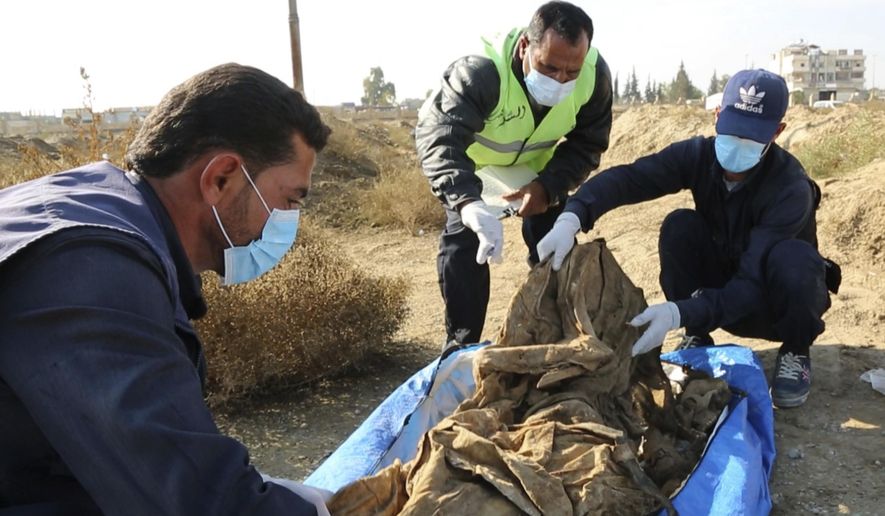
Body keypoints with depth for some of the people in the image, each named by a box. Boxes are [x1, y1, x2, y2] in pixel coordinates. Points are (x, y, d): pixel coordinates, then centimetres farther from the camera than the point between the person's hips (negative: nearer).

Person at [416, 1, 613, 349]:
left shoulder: (594, 75, -28)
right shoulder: (481, 71, -42)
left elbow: (587, 145, -15)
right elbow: (437, 136, -55)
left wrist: (549, 186, -33)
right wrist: (470, 203, -72)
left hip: (540, 167, 3)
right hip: (474, 164, -3)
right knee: (462, 245, -15)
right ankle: (461, 346, 0)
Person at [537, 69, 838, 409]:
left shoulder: (791, 188, -30)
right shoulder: (699, 154, -18)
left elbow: (752, 284, -37)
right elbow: (626, 177, -30)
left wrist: (679, 313, -52)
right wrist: (571, 218, -50)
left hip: (774, 300, -2)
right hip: (720, 291, 3)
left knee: (792, 257, -36)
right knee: (679, 226, -25)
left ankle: (796, 353, -5)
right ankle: (697, 339, -5)